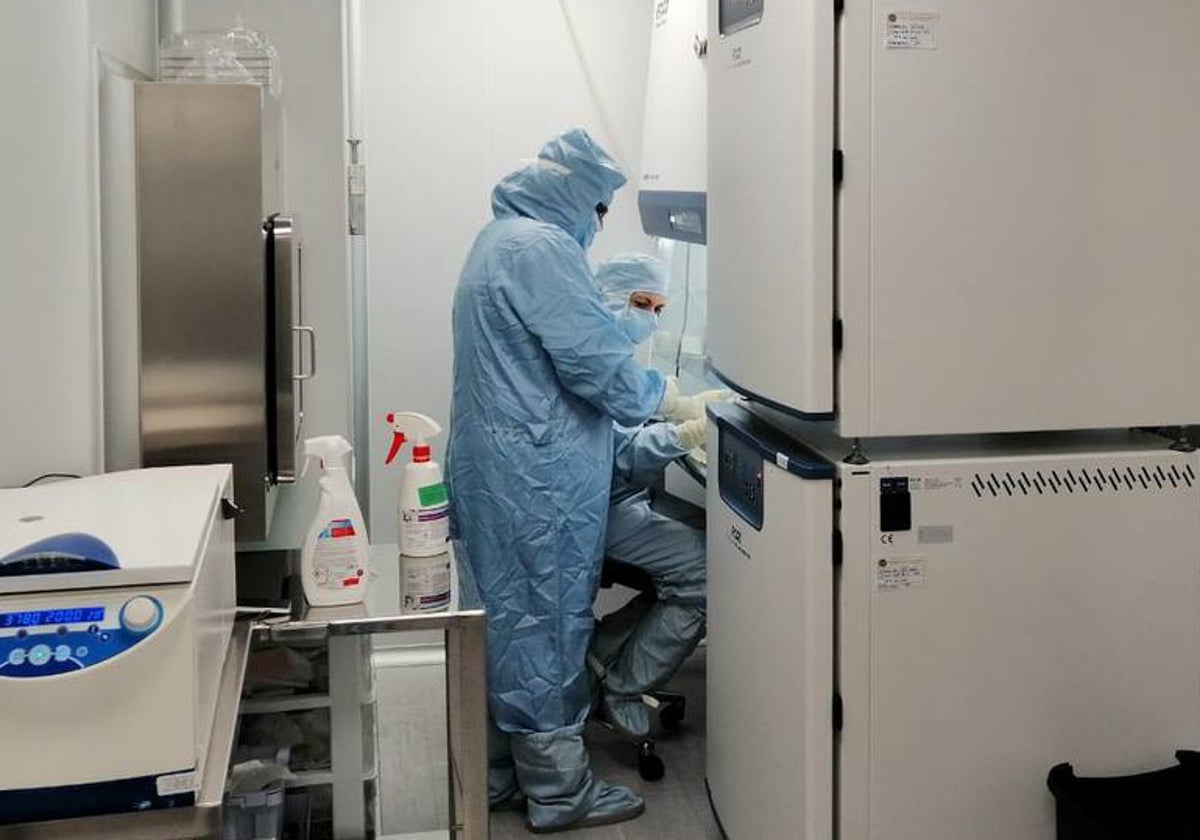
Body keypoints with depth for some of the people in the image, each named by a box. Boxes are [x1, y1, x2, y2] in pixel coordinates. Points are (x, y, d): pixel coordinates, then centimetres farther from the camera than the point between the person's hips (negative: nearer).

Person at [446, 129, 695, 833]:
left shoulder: (501, 239, 16)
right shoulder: (541, 248, -17)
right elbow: (594, 361, -19)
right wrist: (667, 398, -4)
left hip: (494, 462, 11)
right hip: (537, 476, -10)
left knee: (505, 615, 16)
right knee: (548, 617, -2)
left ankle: (499, 771, 26)